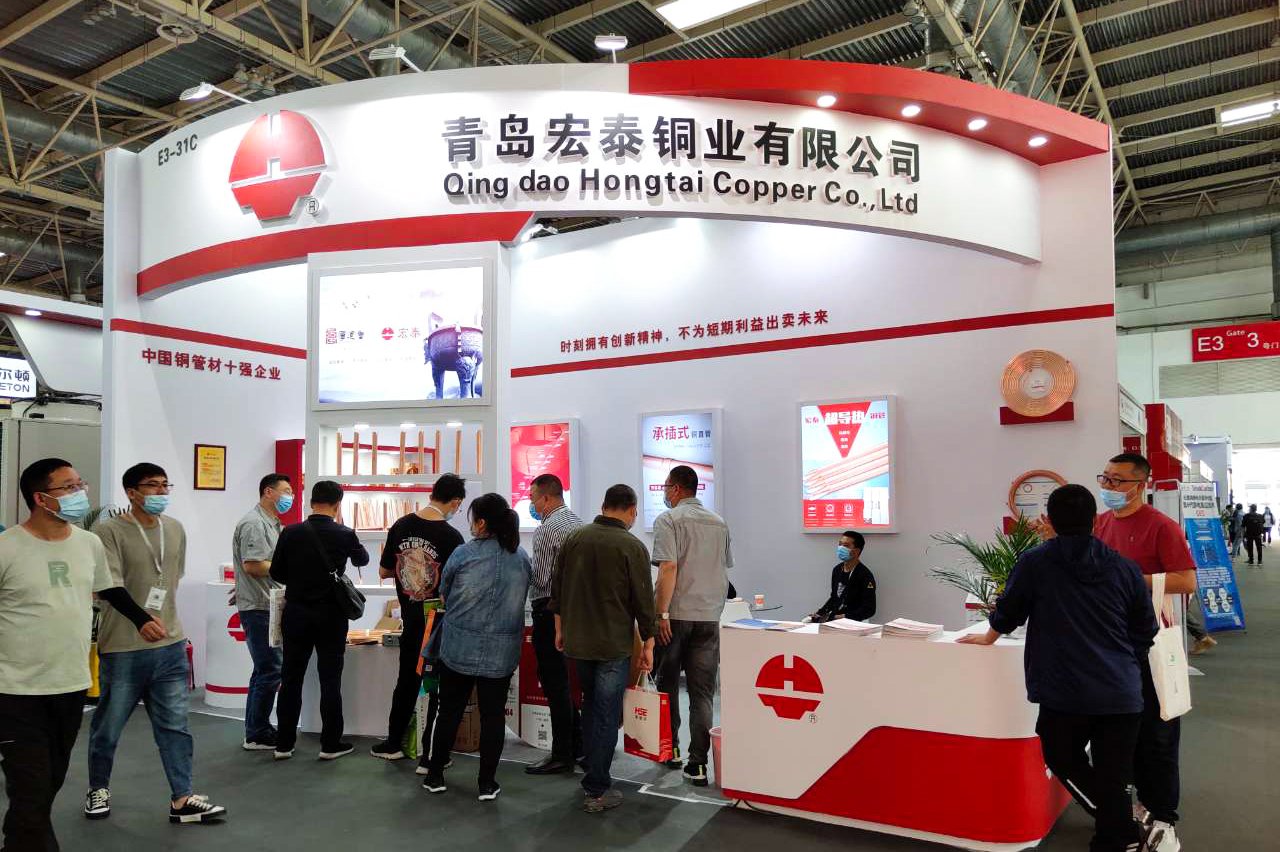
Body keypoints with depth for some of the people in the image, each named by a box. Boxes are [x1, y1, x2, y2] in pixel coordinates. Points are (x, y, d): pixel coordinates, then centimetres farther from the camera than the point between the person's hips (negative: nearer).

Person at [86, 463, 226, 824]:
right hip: (122, 649, -5)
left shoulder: (175, 530, 8)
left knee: (175, 725, 7)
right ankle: (98, 789, 35)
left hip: (170, 646, 5)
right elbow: (111, 586, -22)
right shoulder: (109, 530, -12)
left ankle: (182, 798, 13)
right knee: (108, 726, 12)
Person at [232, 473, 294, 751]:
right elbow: (252, 565, -22)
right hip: (258, 608, -10)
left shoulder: (272, 523, 17)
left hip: (269, 607, 10)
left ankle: (257, 731, 24)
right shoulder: (254, 523, -14)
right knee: (270, 672, -7)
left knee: (265, 671, 15)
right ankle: (257, 736, 2)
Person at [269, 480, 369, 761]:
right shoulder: (345, 535, -10)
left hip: (296, 614, 2)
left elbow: (276, 573, 2)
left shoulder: (290, 533, -6)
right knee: (330, 680, 6)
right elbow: (362, 560, 11)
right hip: (331, 616, -2)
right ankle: (330, 744, 12)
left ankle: (284, 744, 17)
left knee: (291, 679, 11)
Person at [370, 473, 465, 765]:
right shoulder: (451, 536, -19)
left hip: (410, 618, 5)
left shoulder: (401, 526, -4)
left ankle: (393, 744, 32)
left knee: (407, 680, 20)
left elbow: (383, 571, 5)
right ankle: (429, 756, 13)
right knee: (439, 686, 8)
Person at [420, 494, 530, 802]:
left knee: (449, 711, 13)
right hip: (502, 652, 2)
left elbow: (443, 595, 2)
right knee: (493, 714, 9)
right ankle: (487, 783, 15)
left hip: (459, 648, -1)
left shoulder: (464, 553, -11)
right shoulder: (522, 558, -2)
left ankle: (435, 776, 24)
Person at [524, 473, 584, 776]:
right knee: (561, 679, 19)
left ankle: (562, 756, 6)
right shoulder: (579, 522, 11)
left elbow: (540, 578, -16)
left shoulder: (547, 529, -16)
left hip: (549, 610, -9)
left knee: (554, 683, -1)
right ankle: (576, 742, 25)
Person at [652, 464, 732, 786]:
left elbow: (668, 568, -17)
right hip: (710, 615, 4)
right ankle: (697, 763, 1)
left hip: (676, 615, -4)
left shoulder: (668, 520, -7)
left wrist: (661, 614, -15)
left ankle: (670, 748, 26)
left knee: (668, 685, 15)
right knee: (702, 692, 4)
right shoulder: (719, 522, 11)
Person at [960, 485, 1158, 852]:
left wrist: (989, 637, 32)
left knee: (1063, 759, 21)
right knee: (1113, 778, 10)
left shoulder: (1034, 562, -1)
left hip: (1064, 692, -2)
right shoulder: (1125, 568, 6)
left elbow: (1008, 611, 12)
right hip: (1122, 693, 3)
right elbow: (1146, 631, 15)